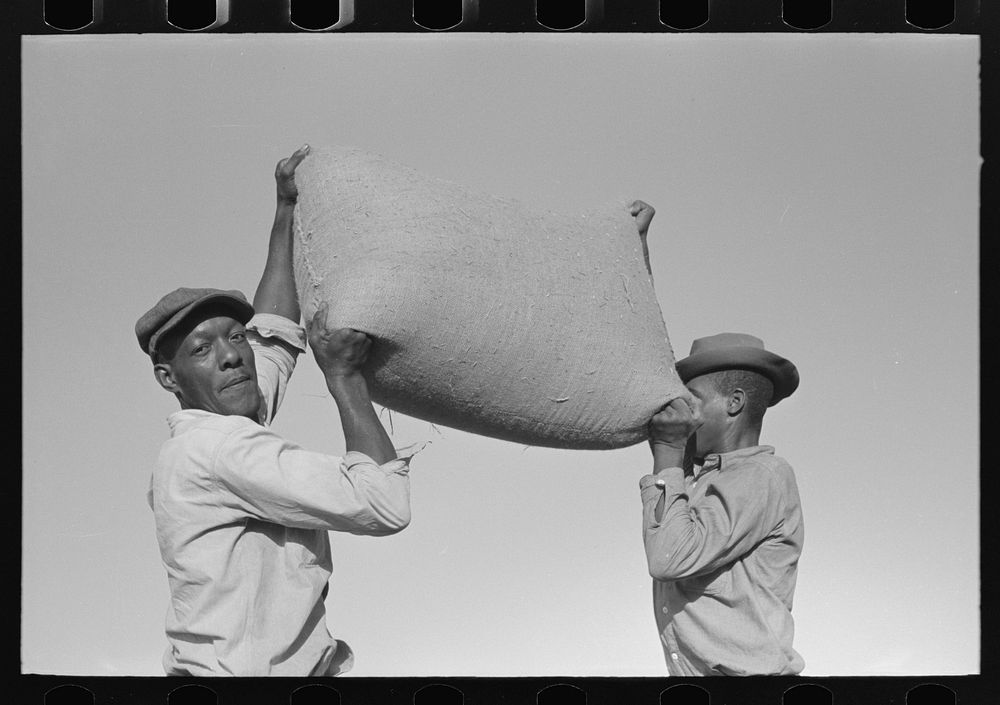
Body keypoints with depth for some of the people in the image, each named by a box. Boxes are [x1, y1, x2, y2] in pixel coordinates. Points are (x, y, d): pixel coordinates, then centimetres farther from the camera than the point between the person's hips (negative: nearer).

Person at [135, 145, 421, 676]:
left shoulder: (190, 449, 15)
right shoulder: (218, 446, -12)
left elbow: (275, 337, 31)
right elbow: (384, 505, -14)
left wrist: (287, 212, 37)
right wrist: (344, 374, -2)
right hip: (244, 674, -9)